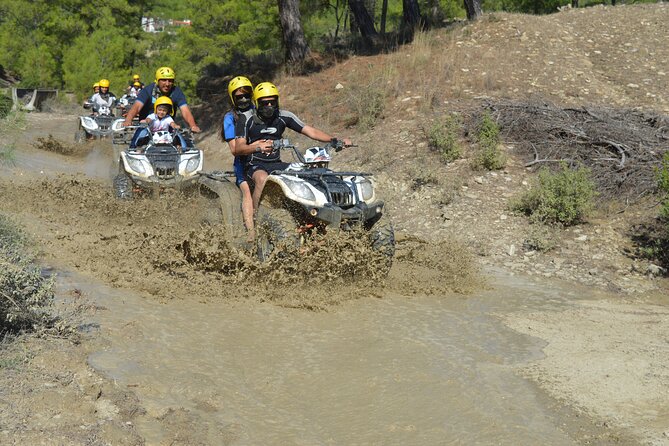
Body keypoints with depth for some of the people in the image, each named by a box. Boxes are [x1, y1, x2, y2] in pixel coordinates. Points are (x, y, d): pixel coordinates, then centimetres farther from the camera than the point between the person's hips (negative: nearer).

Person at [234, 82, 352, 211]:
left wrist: (335, 140, -17)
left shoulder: (284, 116, 1)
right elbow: (238, 148, -14)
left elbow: (310, 131, -3)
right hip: (255, 165, -4)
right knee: (262, 179, -39)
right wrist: (258, 147, -35)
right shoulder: (246, 119, -7)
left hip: (276, 164, 4)